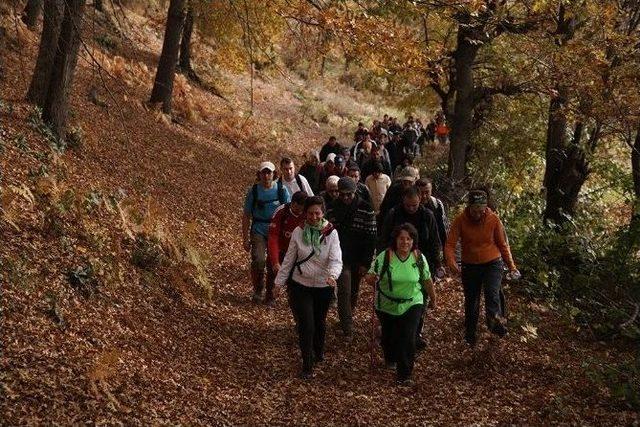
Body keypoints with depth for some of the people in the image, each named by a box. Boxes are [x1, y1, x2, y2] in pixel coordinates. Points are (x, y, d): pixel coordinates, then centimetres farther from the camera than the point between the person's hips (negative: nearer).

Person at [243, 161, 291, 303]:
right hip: (258, 231, -1)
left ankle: (270, 292, 24)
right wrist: (245, 238, 2)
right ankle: (257, 291, 1)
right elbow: (246, 216, 4)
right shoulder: (253, 191, -1)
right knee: (258, 261, -18)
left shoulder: (281, 189, 0)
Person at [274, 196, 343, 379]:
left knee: (319, 322, 21)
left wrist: (332, 275, -40)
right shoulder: (298, 232, -8)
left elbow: (336, 259, -21)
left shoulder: (331, 233, -12)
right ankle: (307, 366, 5)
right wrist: (279, 281, 1)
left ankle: (319, 351, 48)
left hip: (323, 287, 1)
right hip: (300, 286, -1)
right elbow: (289, 259, 0)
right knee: (306, 326, -6)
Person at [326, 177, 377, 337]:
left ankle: (348, 315, 36)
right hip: (341, 257, 0)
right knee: (344, 291, -9)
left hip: (358, 259, 0)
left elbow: (371, 238, -7)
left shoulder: (366, 210, -8)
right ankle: (347, 327, -4)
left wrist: (366, 262, -10)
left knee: (354, 292, 14)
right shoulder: (333, 208, -2)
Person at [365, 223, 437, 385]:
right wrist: (371, 278, -38)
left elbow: (427, 280, 5)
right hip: (387, 306, 0)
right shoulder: (384, 257, -14)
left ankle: (404, 375, -2)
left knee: (408, 338, -13)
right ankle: (390, 359, 51)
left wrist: (433, 299, 15)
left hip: (411, 305, 0)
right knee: (389, 336, 19)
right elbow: (370, 278, -14)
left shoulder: (419, 258, -7)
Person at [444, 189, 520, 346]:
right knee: (471, 300, 10)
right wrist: (451, 261, -33)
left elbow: (503, 244, 0)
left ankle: (495, 321, -34)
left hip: (492, 264, -1)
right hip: (470, 266, 1)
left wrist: (511, 266, 0)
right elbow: (450, 244, -14)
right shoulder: (460, 220, -13)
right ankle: (470, 332, 24)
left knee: (492, 292, -26)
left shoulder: (493, 219, -11)